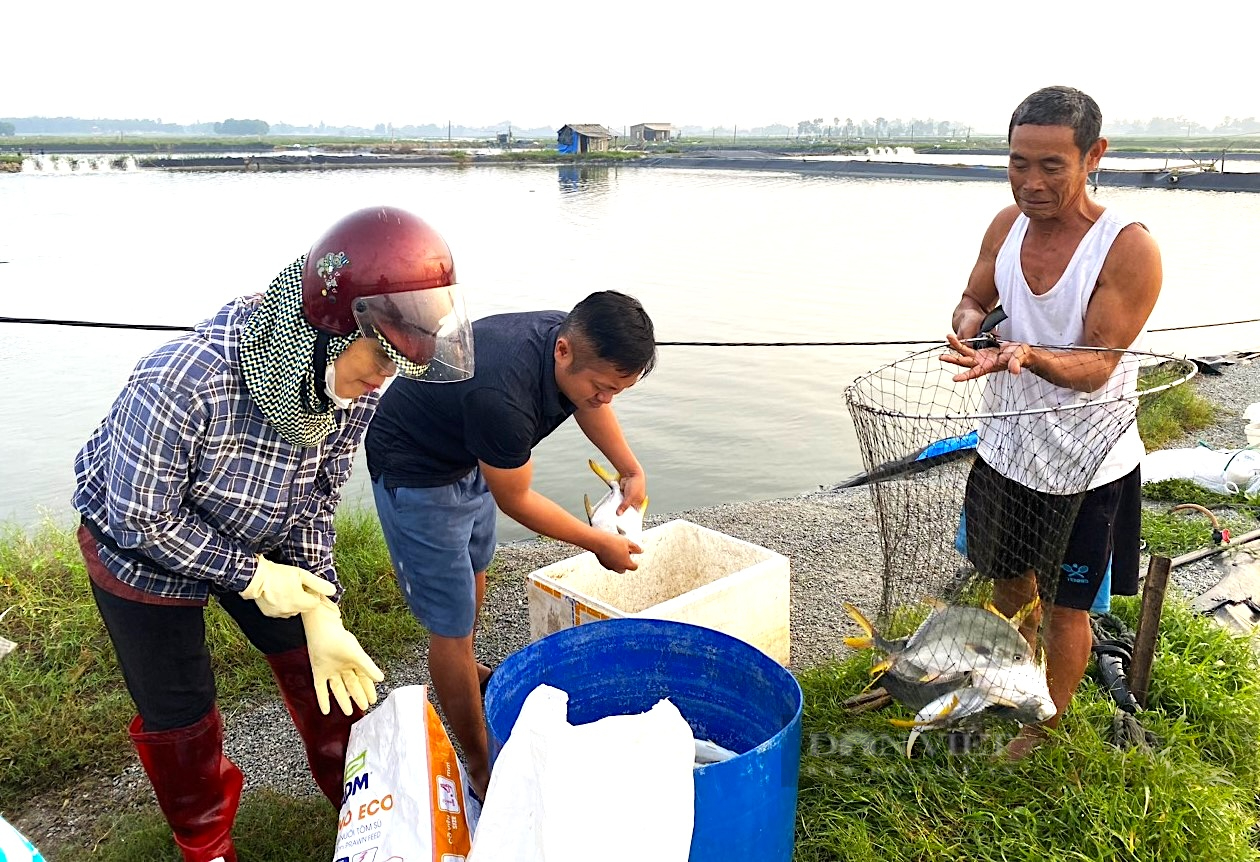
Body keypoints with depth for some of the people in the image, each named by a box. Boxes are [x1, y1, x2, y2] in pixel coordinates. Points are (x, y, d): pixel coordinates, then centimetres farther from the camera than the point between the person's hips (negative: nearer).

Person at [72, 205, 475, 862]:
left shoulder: (356, 388, -23)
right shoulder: (183, 381, -41)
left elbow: (315, 500, -9)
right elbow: (141, 520, -28)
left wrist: (320, 614, -13)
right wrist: (252, 576, -22)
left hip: (255, 541, 5)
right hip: (141, 553, -4)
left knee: (319, 659, 11)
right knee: (178, 712, 10)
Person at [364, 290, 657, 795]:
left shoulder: (576, 341, -19)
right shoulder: (501, 397, -42)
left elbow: (588, 405, 7)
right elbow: (515, 502, -25)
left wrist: (632, 470, 4)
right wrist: (599, 544, -15)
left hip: (470, 457, 9)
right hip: (414, 472, -9)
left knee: (475, 569, 28)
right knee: (452, 625, -4)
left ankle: (468, 673, 55)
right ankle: (481, 768, 12)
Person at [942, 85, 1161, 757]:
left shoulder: (1130, 249, -22)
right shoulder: (1008, 224, -5)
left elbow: (1096, 366, -24)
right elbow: (974, 299, 6)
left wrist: (1024, 354, -44)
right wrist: (971, 322, -18)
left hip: (1085, 463, -5)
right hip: (1006, 447, 5)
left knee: (1066, 605, 10)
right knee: (1008, 577, 24)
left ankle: (1049, 721, 35)